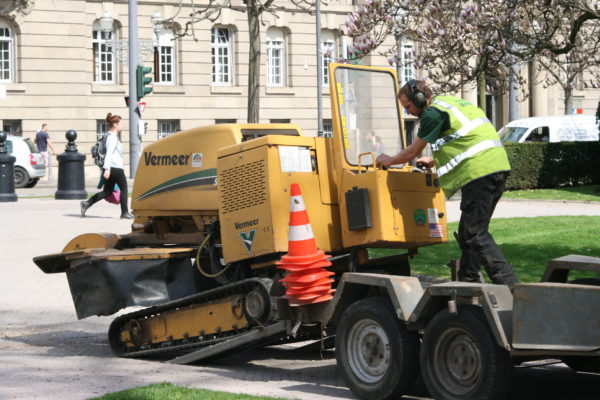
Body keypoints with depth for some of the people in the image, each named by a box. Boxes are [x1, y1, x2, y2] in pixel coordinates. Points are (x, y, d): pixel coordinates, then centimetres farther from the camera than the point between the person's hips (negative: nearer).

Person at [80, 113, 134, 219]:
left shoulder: (112, 136, 20)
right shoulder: (112, 137, -11)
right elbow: (109, 153, -20)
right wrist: (107, 169, -27)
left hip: (112, 168, 10)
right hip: (115, 168, -10)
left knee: (107, 191, 10)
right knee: (124, 188, 2)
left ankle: (87, 203, 3)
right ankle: (124, 212, 8)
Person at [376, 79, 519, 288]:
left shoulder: (433, 113, -5)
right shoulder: (451, 102, 24)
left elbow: (413, 152, 5)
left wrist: (389, 161, 22)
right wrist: (434, 161, 41)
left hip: (479, 171, -10)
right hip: (498, 167, 10)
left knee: (475, 234, -10)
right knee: (469, 232, 15)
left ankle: (509, 283, -17)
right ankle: (468, 282, 19)